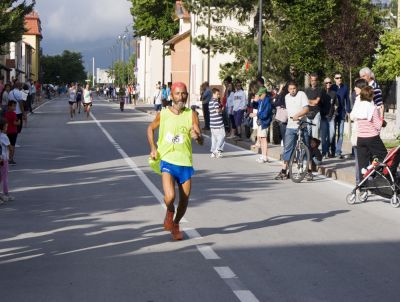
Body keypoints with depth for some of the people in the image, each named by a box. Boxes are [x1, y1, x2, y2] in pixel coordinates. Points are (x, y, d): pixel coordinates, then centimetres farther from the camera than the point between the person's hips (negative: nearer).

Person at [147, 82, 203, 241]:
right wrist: (153, 148, 6)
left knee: (184, 200, 8)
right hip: (167, 161, -1)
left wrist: (197, 136, -32)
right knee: (169, 197, -20)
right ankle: (169, 213, 16)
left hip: (185, 163, 2)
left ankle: (176, 224, 36)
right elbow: (150, 128, 18)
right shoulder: (163, 114, -2)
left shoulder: (192, 115, -3)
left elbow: (201, 141, -8)